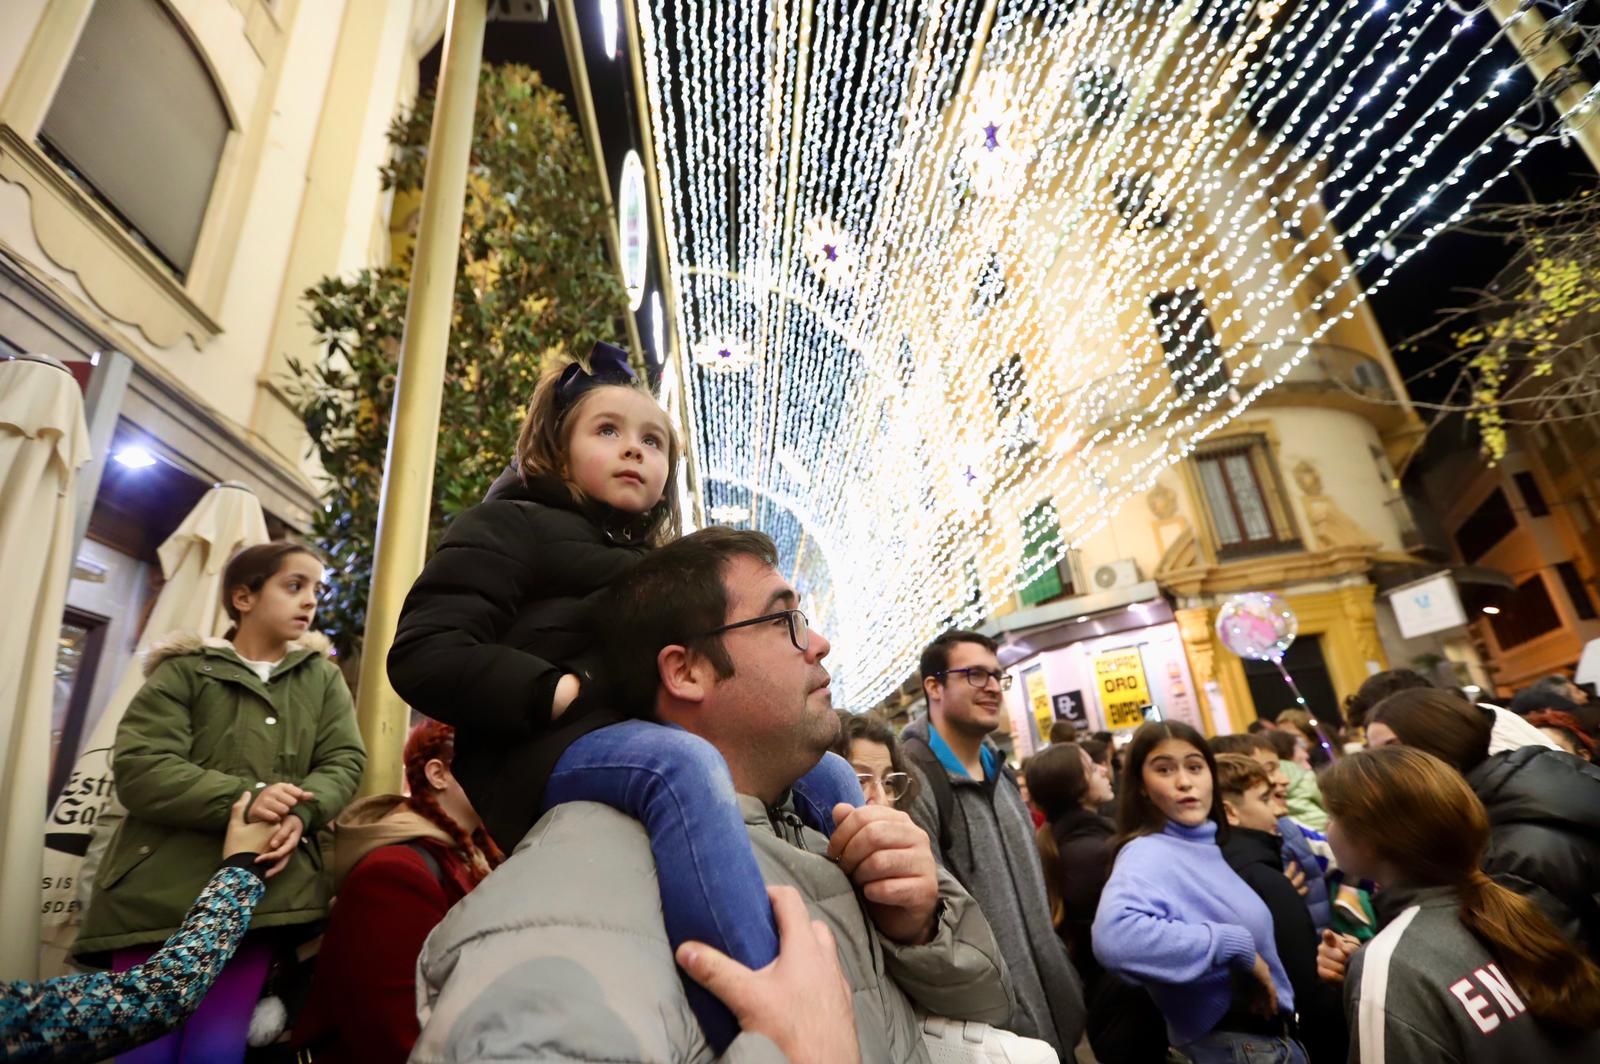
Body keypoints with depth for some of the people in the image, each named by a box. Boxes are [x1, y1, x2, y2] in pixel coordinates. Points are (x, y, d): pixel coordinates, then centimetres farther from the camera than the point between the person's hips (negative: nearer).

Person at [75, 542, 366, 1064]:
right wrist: (242, 798, -23)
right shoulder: (183, 670, 1)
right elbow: (138, 768, -9)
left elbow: (344, 762, 2)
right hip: (162, 887, -1)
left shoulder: (323, 678, 10)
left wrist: (301, 814, -18)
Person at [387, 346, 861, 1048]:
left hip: (660, 742, 8)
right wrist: (569, 694, -18)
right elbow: (424, 657, -8)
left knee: (827, 773, -6)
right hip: (550, 753, -7)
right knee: (684, 764, -37)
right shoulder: (512, 526, 7)